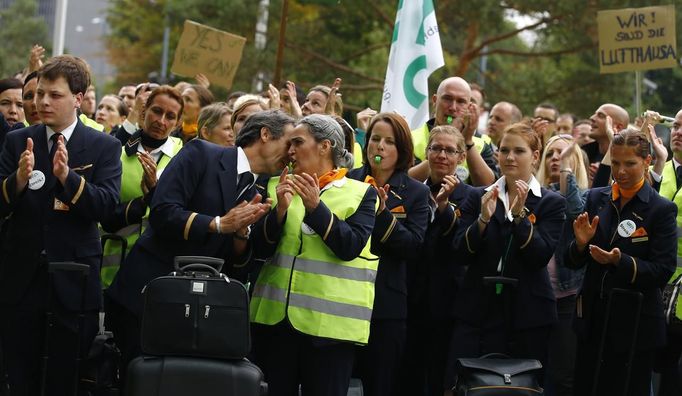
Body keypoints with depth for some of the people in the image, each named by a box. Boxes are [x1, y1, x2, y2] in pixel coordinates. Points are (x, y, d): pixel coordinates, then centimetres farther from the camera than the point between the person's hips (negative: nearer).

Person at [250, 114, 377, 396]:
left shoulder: (361, 193, 3)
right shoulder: (279, 187, 13)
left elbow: (350, 248, -10)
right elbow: (261, 248, 5)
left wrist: (315, 207, -17)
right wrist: (280, 209, -11)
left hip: (330, 321, -3)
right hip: (276, 315, 3)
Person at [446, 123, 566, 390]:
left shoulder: (552, 203, 3)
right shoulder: (478, 197, 9)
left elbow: (541, 256, -10)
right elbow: (461, 254, 1)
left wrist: (520, 214, -20)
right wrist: (484, 218, -14)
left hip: (527, 315, -1)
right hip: (478, 309, 2)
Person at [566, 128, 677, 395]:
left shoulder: (662, 210, -7)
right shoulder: (596, 199, 6)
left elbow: (663, 272, -12)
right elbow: (573, 263, 8)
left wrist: (620, 261, -25)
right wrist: (581, 243, -13)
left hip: (636, 323, -4)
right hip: (593, 320, 4)